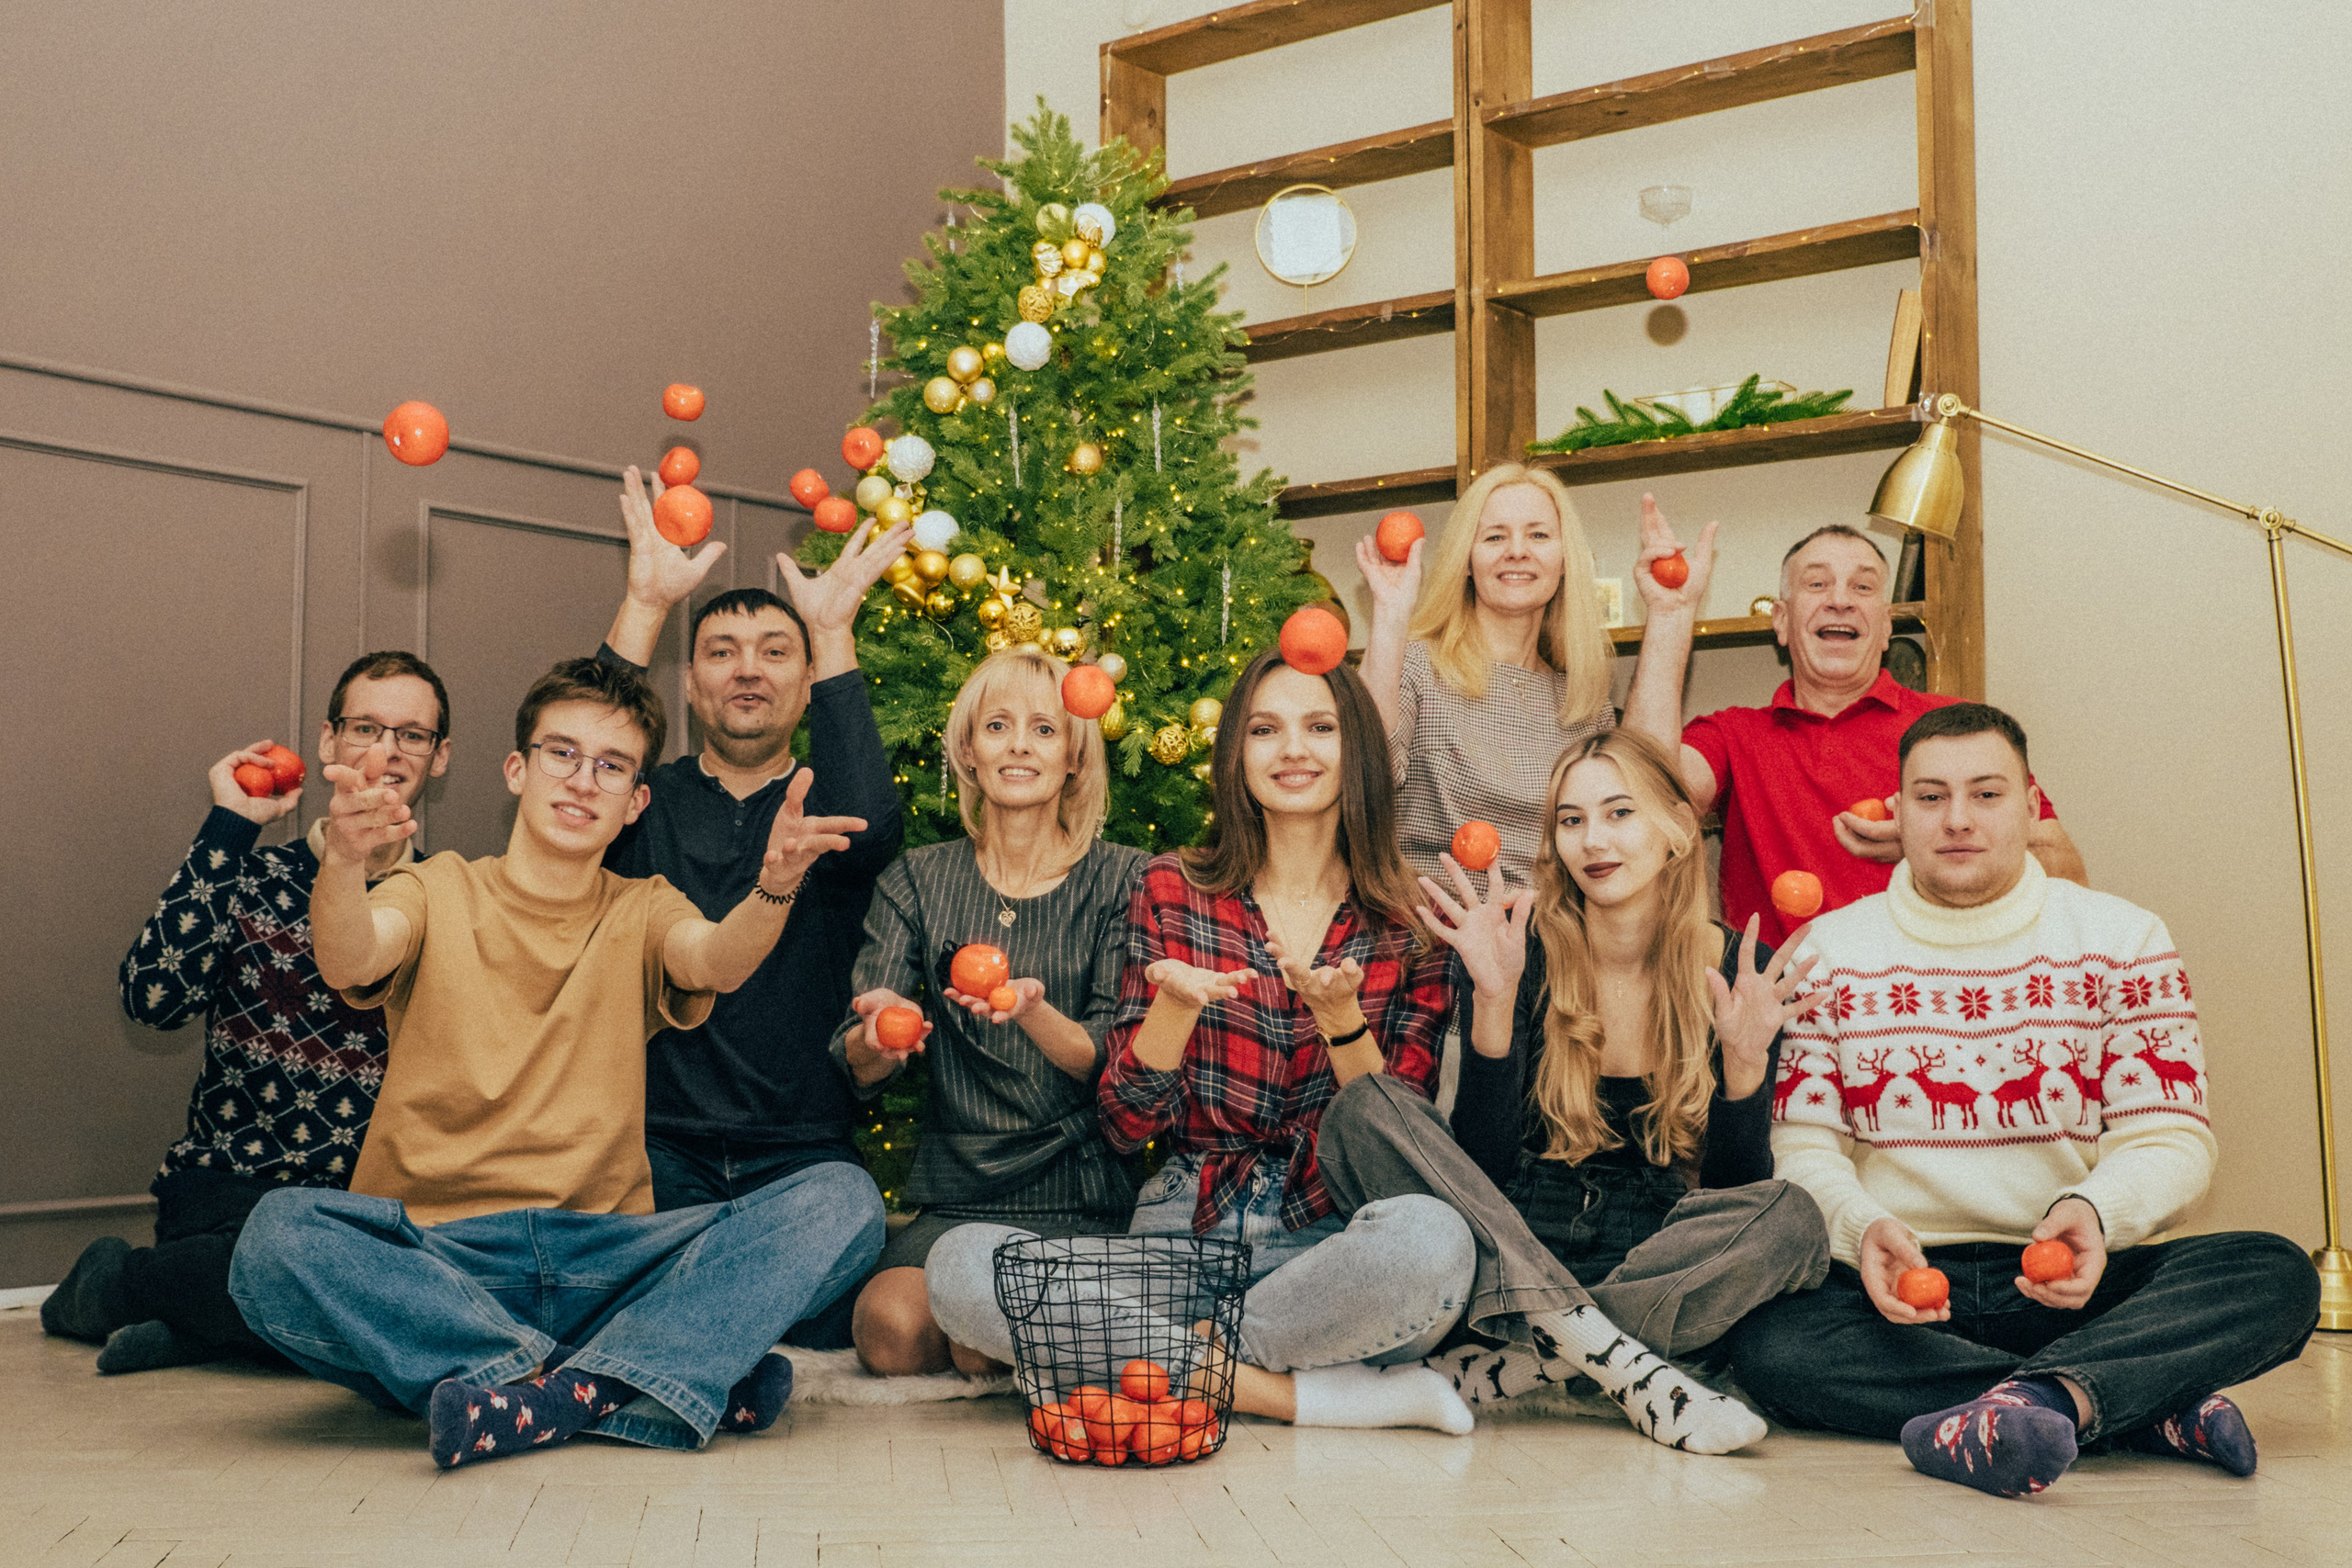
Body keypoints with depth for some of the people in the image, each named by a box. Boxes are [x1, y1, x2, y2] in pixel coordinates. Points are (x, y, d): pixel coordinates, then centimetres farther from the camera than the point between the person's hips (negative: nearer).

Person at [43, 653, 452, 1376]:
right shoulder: (253, 879, 5)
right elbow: (151, 997, -14)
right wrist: (228, 829, -11)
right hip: (225, 1189, -1)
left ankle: (192, 1328, -15)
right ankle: (113, 1279, -4)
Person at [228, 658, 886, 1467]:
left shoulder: (643, 913, 16)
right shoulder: (439, 893, 11)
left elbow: (718, 961, -8)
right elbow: (348, 963, -12)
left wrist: (774, 889, -31)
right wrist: (342, 862, -35)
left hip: (605, 1256, 1)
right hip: (430, 1255, -1)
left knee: (841, 1200, -20)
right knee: (279, 1236, -34)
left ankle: (570, 1390, -32)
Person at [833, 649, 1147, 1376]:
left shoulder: (1119, 879, 3)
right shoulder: (918, 880, 9)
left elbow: (1113, 1062, -6)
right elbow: (856, 1066, 0)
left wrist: (1033, 1013, -28)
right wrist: (875, 1038, -26)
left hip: (1083, 1202, -2)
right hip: (954, 1197, 2)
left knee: (988, 1344, -27)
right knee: (892, 1331, -26)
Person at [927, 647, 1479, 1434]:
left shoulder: (1409, 923, 6)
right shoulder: (1172, 892, 9)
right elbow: (1125, 1123, 3)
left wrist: (1339, 1015, -16)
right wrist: (1176, 1001, -16)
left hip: (1333, 1240, -2)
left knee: (1431, 1236, -37)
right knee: (960, 1265, -25)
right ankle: (1299, 1393, -23)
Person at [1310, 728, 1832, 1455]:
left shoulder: (1745, 973, -2)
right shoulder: (1524, 953, -4)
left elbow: (1738, 1188, -3)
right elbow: (1482, 1164, -11)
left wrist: (1745, 1059, -21)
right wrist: (1494, 999, -23)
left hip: (1652, 1264, 0)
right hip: (1503, 1256, 0)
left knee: (1789, 1219, -28)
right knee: (1363, 1109, -22)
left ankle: (1503, 1368, -26)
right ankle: (1613, 1357, -29)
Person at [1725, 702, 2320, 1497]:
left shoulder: (2124, 939, 8)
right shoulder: (1826, 953, 8)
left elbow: (2169, 1140, 2)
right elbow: (1802, 1144, 3)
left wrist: (2094, 1211, -21)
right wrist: (1863, 1226, -21)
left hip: (2067, 1283, 1)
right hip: (1900, 1283, 0)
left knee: (2277, 1276, -25)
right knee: (1768, 1342, -34)